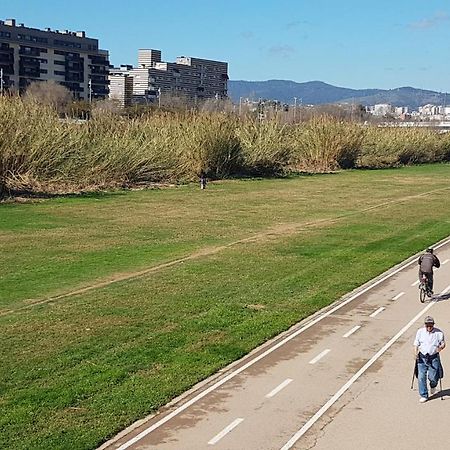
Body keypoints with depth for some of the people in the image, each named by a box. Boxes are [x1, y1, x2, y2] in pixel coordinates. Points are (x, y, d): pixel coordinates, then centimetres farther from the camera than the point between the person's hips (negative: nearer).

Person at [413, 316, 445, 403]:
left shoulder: (438, 333, -3)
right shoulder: (420, 332, 2)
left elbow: (443, 343, 5)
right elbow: (416, 344, 4)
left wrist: (441, 347, -18)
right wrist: (415, 353, -12)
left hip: (434, 358, -1)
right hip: (422, 357, 1)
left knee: (432, 377, 0)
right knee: (421, 377, -4)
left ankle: (433, 386, 37)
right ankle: (423, 395, 9)